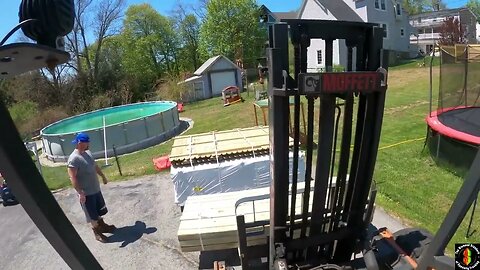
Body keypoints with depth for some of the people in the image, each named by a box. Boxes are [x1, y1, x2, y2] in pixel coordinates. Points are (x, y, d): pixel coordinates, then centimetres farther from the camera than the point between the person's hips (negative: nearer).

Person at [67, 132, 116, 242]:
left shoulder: (87, 152, 2)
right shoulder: (73, 159, -24)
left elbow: (95, 166, 16)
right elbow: (73, 178, -25)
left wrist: (103, 176, 25)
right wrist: (80, 193, -26)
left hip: (96, 188, 8)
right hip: (86, 193, -8)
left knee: (100, 210, 23)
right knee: (92, 214, 9)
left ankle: (102, 225, 43)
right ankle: (97, 232, 27)